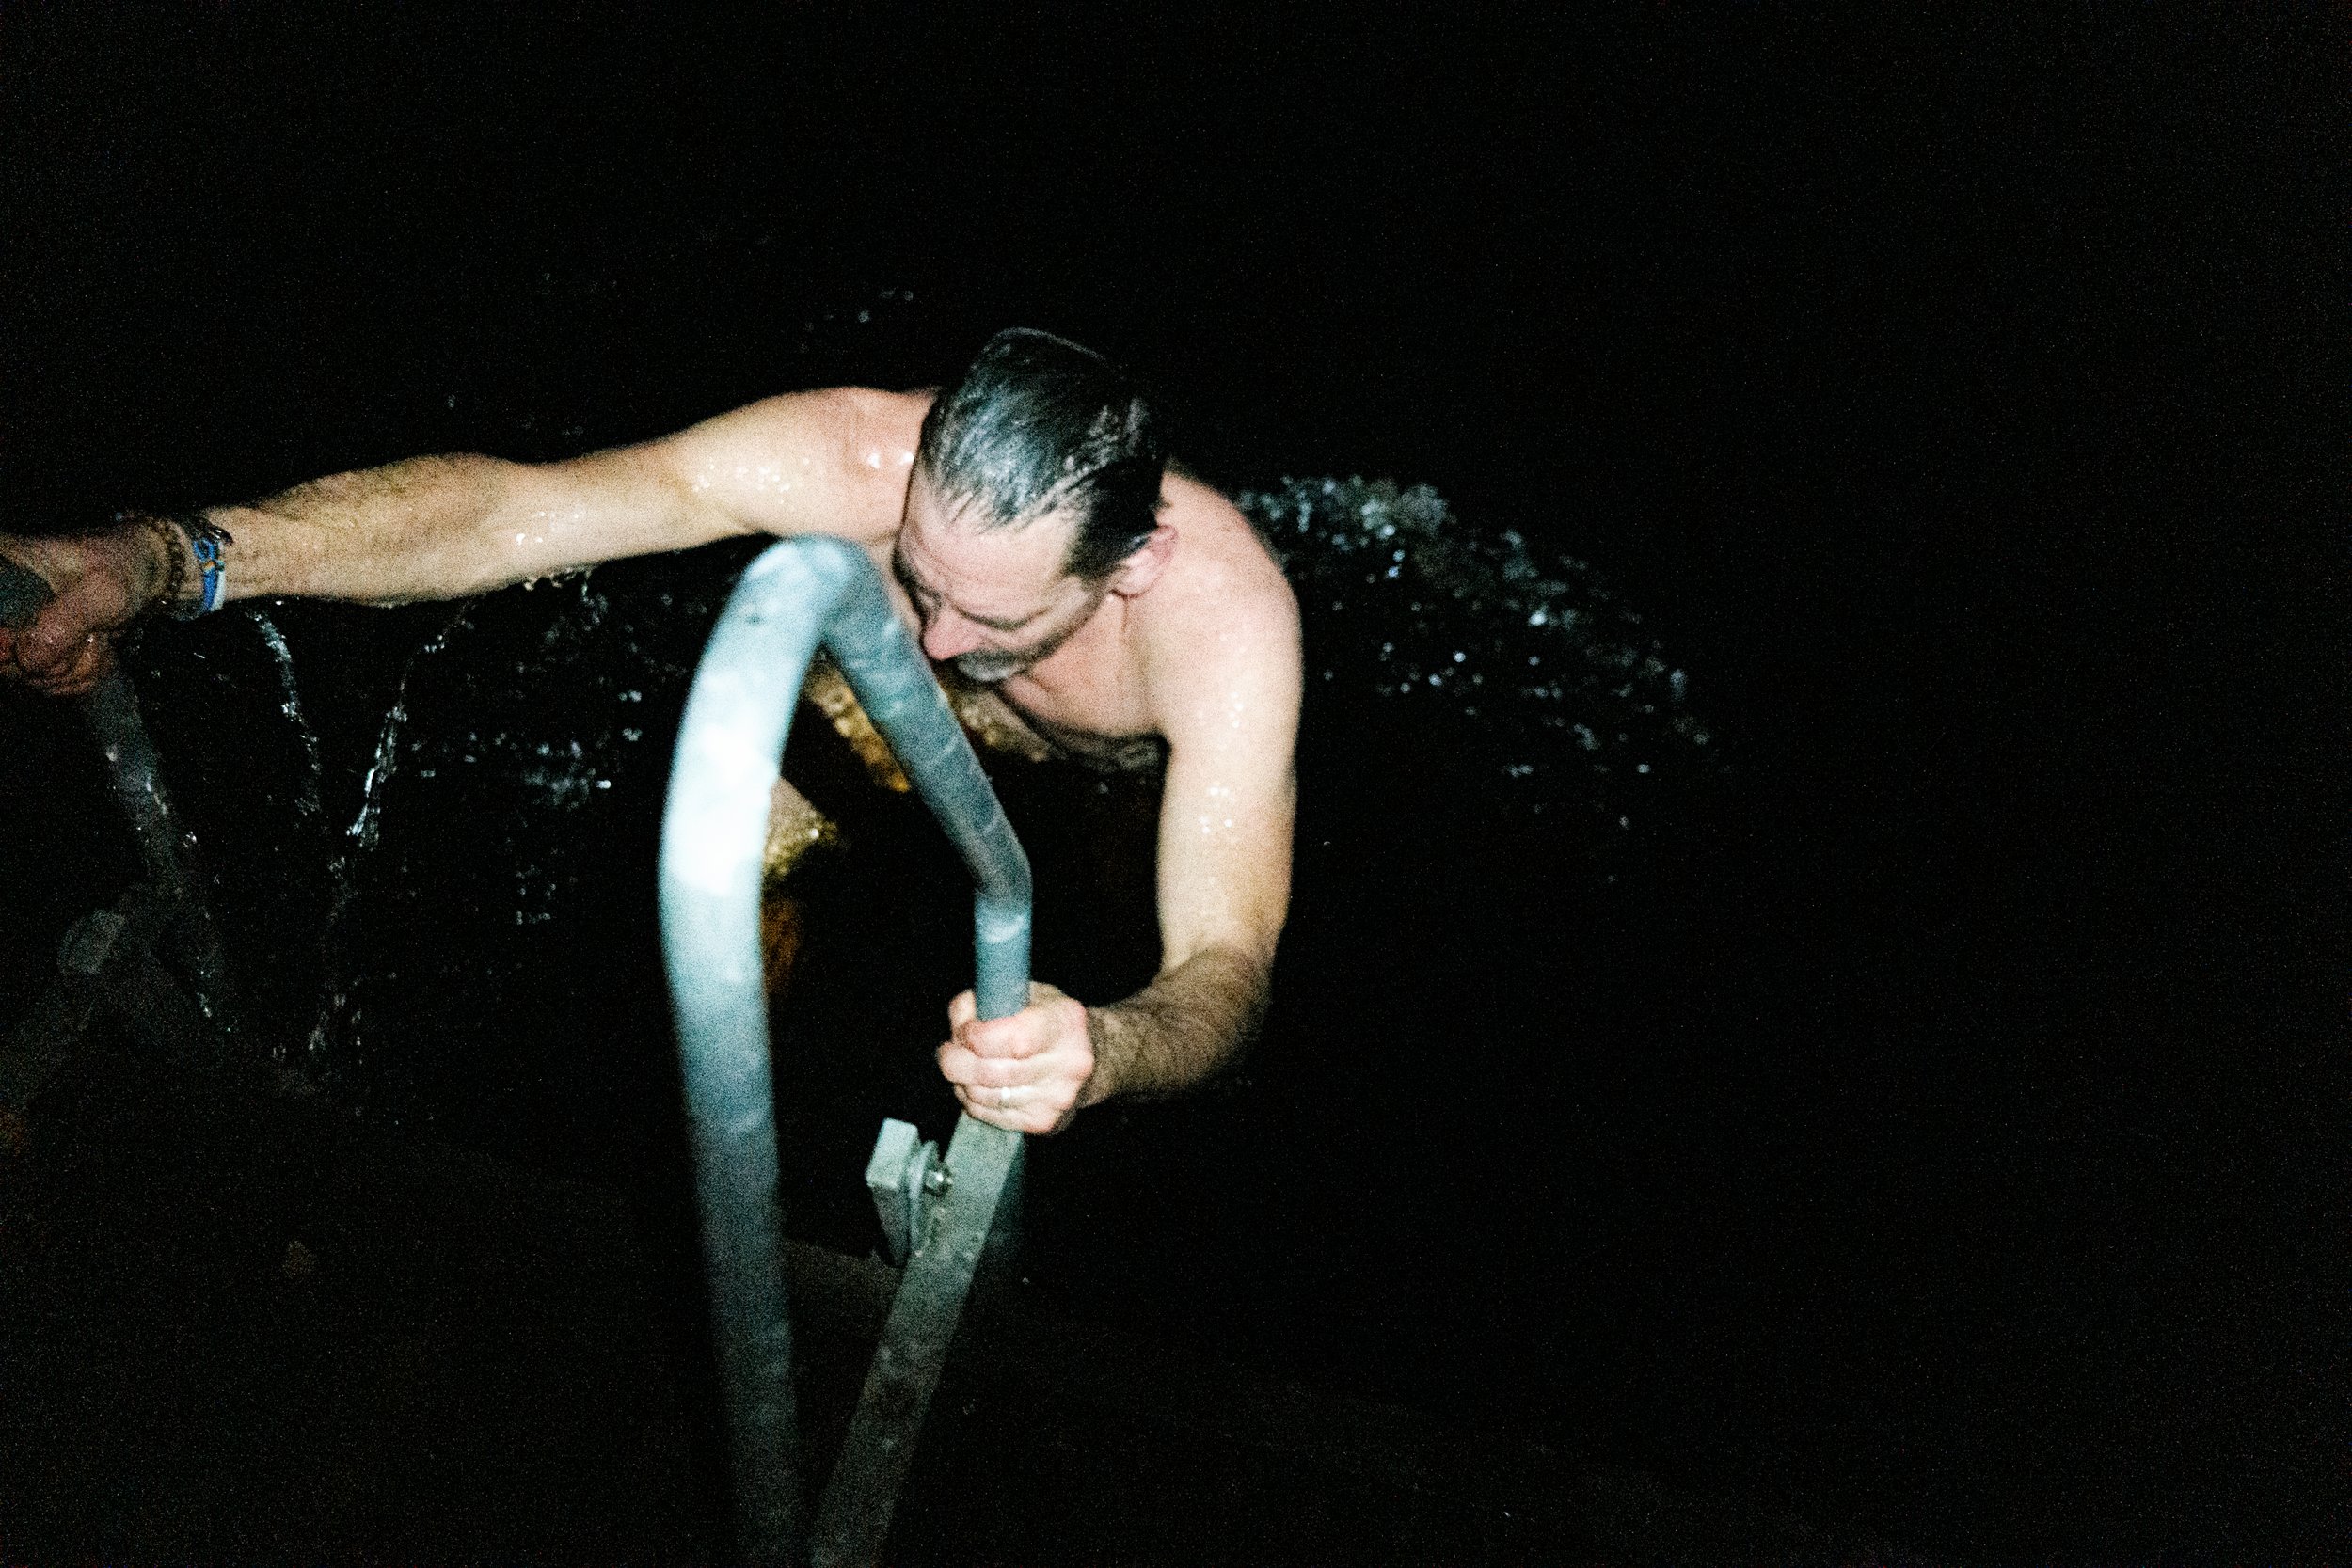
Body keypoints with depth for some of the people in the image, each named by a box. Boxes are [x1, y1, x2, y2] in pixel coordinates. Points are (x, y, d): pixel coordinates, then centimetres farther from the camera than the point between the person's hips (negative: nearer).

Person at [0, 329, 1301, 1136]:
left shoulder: (1222, 610, -47)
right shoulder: (860, 457, -42)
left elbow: (1226, 971, -52)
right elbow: (509, 510, -44)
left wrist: (1103, 1053, -76)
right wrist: (166, 558, -57)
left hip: (1142, 770, -1)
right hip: (901, 713, 2)